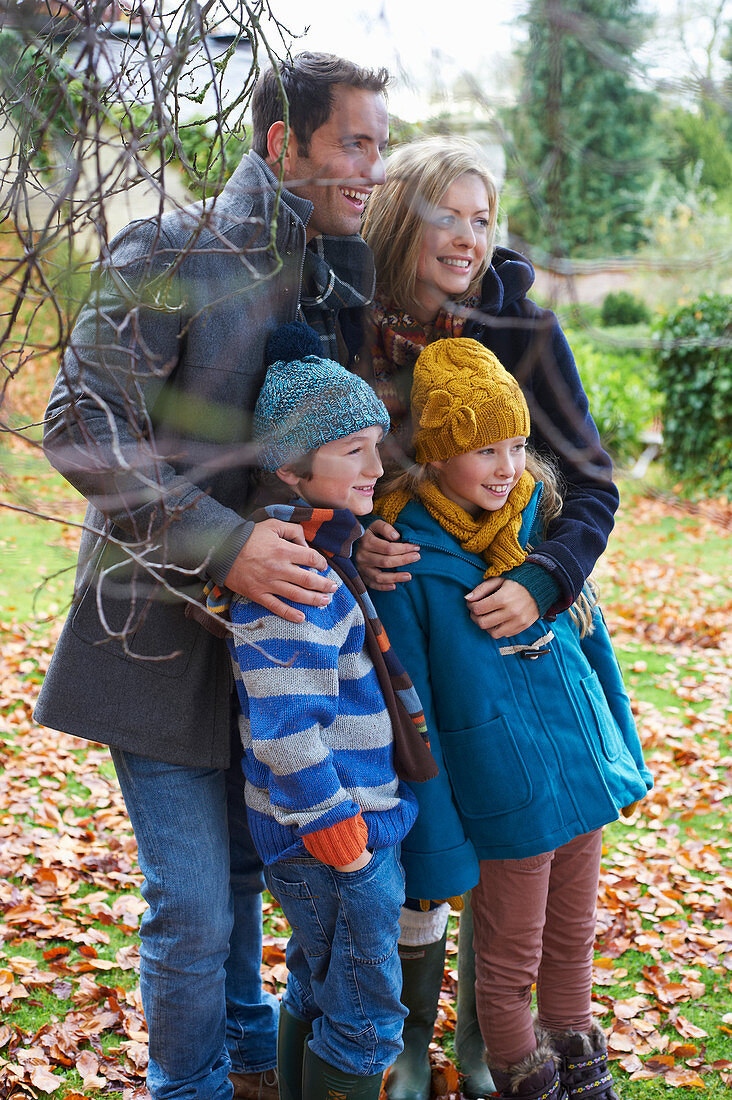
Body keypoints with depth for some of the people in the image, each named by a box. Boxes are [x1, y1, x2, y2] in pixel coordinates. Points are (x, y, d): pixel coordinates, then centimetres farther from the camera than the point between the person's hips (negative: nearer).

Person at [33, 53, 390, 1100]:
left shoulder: (332, 280, 7)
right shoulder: (170, 256, -14)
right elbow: (81, 426, -20)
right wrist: (222, 544, -27)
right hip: (165, 627, -7)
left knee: (246, 857, 22)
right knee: (193, 904, -2)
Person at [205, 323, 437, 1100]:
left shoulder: (322, 553, 9)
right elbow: (285, 731, -26)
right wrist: (339, 832, -20)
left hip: (352, 821, 10)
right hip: (330, 838, -10)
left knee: (317, 993, 23)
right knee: (367, 1018, 3)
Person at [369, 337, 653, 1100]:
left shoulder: (540, 517, 0)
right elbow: (410, 714, -13)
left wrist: (624, 751, 16)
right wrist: (437, 848, -11)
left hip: (585, 772, 6)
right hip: (506, 801, -6)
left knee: (573, 941, 22)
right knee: (509, 963, 12)